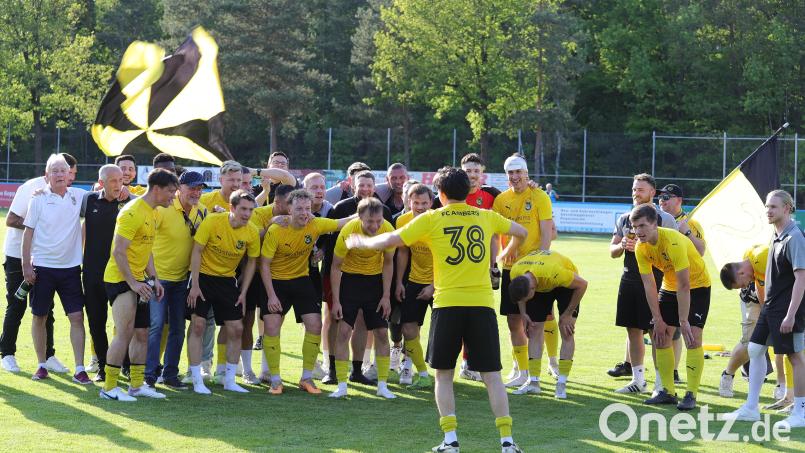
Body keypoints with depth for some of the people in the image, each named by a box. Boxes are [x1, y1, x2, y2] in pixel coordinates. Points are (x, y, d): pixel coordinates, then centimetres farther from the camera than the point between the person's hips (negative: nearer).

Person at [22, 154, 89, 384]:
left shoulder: (78, 196, 2)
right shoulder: (39, 199, -5)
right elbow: (28, 233, -2)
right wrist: (26, 266, -7)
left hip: (70, 267, 2)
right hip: (42, 267, -2)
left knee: (77, 317, -4)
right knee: (39, 317, 7)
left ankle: (79, 369, -1)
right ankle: (42, 365, 20)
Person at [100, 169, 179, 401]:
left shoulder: (152, 212, 13)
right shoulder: (133, 212, -18)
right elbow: (118, 251, -22)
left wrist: (154, 278, 11)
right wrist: (133, 283, -23)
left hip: (138, 281, 10)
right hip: (120, 279, -10)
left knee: (142, 334, 11)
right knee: (125, 334, -12)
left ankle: (137, 385, 19)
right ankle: (109, 388, -6)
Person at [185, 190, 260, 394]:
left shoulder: (252, 233, -9)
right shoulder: (212, 222, -19)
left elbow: (251, 262, 5)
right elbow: (197, 251, -13)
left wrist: (243, 292, 1)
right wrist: (194, 286, -16)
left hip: (228, 280, 4)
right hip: (203, 276, -4)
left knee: (236, 329, 1)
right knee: (198, 325, -8)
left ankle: (229, 380, 14)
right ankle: (197, 381, -1)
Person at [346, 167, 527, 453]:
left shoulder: (431, 219, 2)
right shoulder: (486, 217, 11)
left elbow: (390, 241, 2)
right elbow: (521, 232, 28)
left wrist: (361, 242, 21)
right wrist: (510, 251, 50)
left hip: (448, 303, -2)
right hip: (482, 303, 2)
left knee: (444, 374, 11)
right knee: (492, 375, 5)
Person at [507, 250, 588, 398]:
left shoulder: (554, 273, -44)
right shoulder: (515, 273, -29)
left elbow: (582, 284, -28)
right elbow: (519, 294, -2)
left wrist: (568, 314, -21)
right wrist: (523, 313, -13)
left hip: (567, 283, -4)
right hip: (540, 284, 4)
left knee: (566, 332, -11)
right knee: (534, 330, -2)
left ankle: (562, 384, -7)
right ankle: (533, 382, 3)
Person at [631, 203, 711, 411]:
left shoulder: (674, 242, -33)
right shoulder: (641, 248, -13)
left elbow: (684, 286, -32)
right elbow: (649, 285, -9)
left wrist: (683, 321, -29)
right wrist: (658, 320, -12)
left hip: (697, 286, -7)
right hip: (670, 287, 7)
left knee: (693, 337, -17)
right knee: (660, 336, 2)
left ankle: (691, 395, -13)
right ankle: (668, 392, 12)